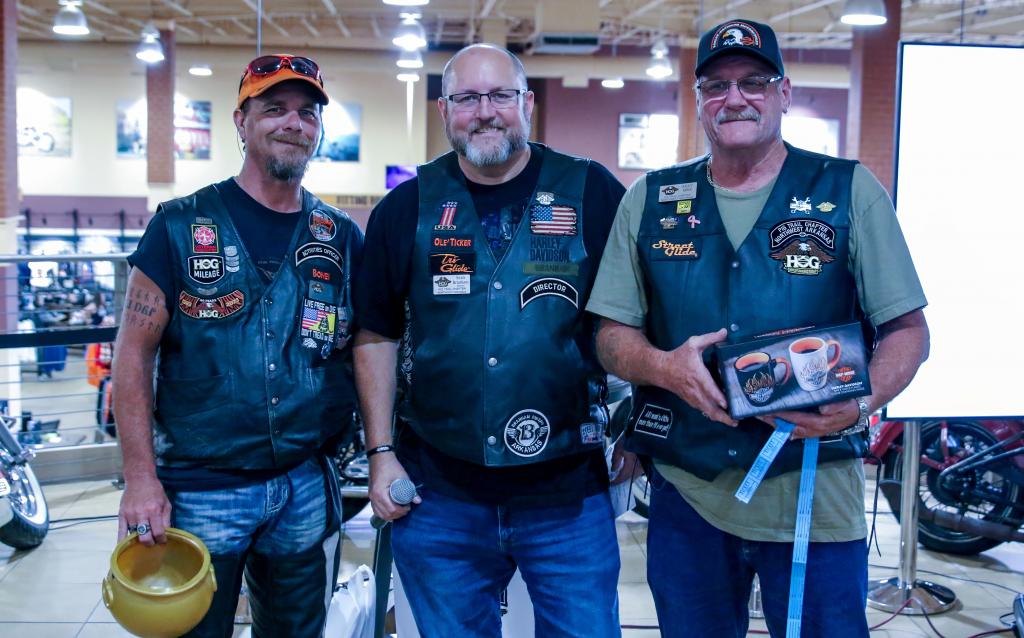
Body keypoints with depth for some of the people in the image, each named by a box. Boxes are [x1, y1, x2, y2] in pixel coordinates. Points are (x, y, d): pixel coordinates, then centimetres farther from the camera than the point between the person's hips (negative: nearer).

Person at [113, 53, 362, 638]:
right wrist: (140, 477, -12)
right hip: (198, 493, -3)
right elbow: (134, 353, -6)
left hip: (306, 490, 3)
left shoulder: (343, 238, 4)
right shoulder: (181, 225, -4)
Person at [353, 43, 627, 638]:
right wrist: (381, 452, 3)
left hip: (569, 496, -1)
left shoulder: (593, 193, -2)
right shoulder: (407, 208, 4)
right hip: (437, 496, 2)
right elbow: (377, 337, 9)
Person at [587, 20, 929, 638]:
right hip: (686, 491, 2)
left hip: (816, 497, -2)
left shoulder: (850, 192, 0)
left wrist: (862, 402, -20)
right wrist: (663, 366, -15)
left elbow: (906, 328, 1)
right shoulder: (650, 200, 6)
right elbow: (612, 333, 7)